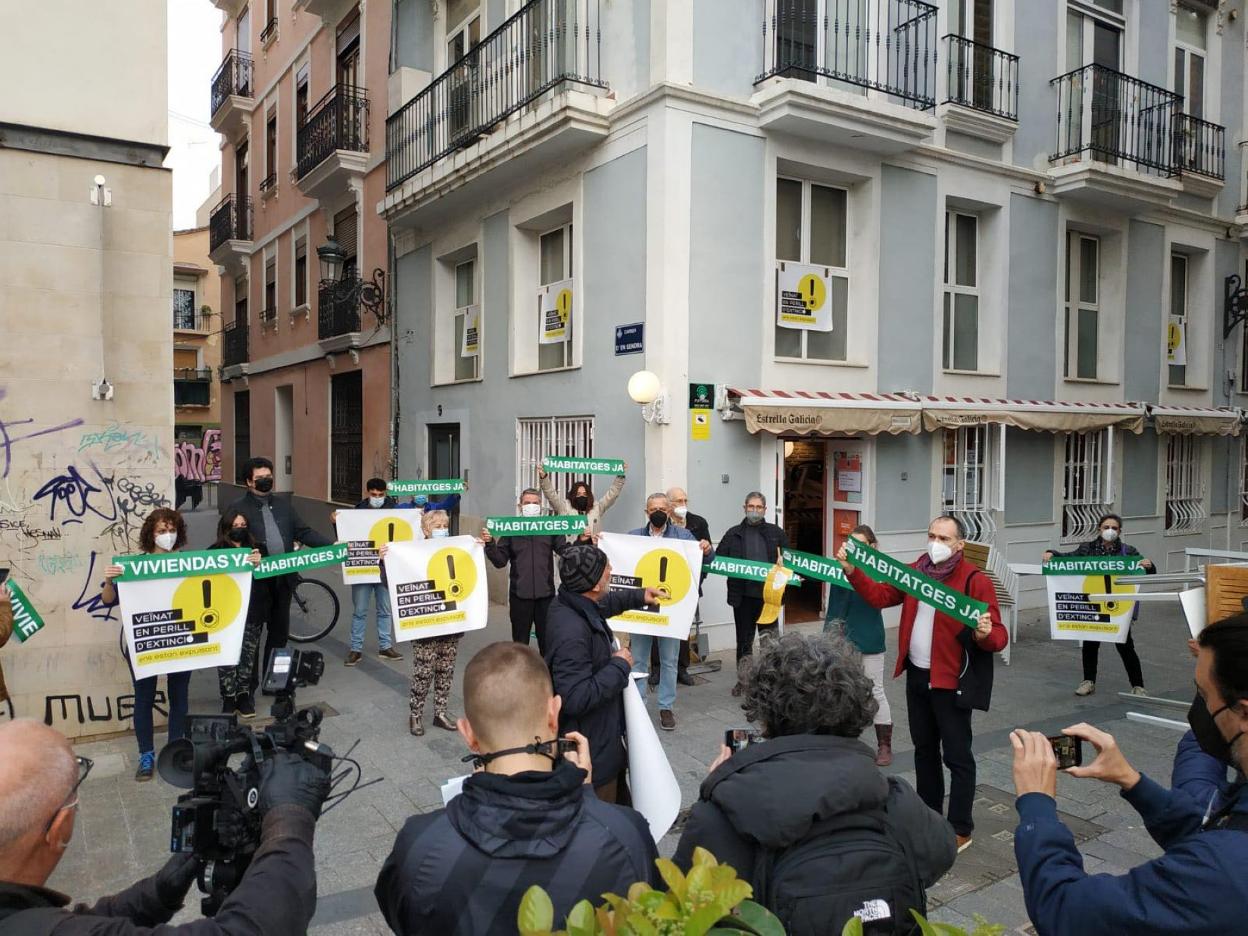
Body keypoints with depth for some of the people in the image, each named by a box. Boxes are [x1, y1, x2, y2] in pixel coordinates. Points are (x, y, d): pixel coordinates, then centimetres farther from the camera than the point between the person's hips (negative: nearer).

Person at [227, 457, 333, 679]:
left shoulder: (283, 504, 12)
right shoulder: (238, 508, -2)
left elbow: (304, 532, 8)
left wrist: (333, 544, -5)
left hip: (283, 578, 5)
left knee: (280, 631, 14)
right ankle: (249, 683, 16)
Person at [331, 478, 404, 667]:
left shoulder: (393, 509, 0)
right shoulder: (358, 510, -3)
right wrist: (335, 522, -18)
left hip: (385, 568, 1)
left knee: (385, 610, 13)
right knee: (359, 611, 5)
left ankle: (385, 647, 24)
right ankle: (356, 649, 15)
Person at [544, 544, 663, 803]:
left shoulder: (570, 604, -3)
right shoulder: (572, 632, -34)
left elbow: (603, 603, 22)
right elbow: (576, 699, -35)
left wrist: (638, 596, 28)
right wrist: (620, 666, -24)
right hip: (590, 754, -10)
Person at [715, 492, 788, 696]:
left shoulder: (776, 533, 8)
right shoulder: (734, 534, 8)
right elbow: (718, 559, 5)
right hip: (743, 595, 1)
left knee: (770, 639, 1)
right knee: (744, 639, 9)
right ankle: (743, 680, 21)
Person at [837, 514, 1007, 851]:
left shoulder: (975, 581, -16)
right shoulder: (915, 571, 2)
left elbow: (998, 637, -16)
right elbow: (880, 596, 5)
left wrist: (984, 635, -38)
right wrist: (852, 571, -4)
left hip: (952, 681, -6)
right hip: (917, 676, 6)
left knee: (957, 756, 4)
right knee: (924, 748, 19)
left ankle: (961, 830, 17)